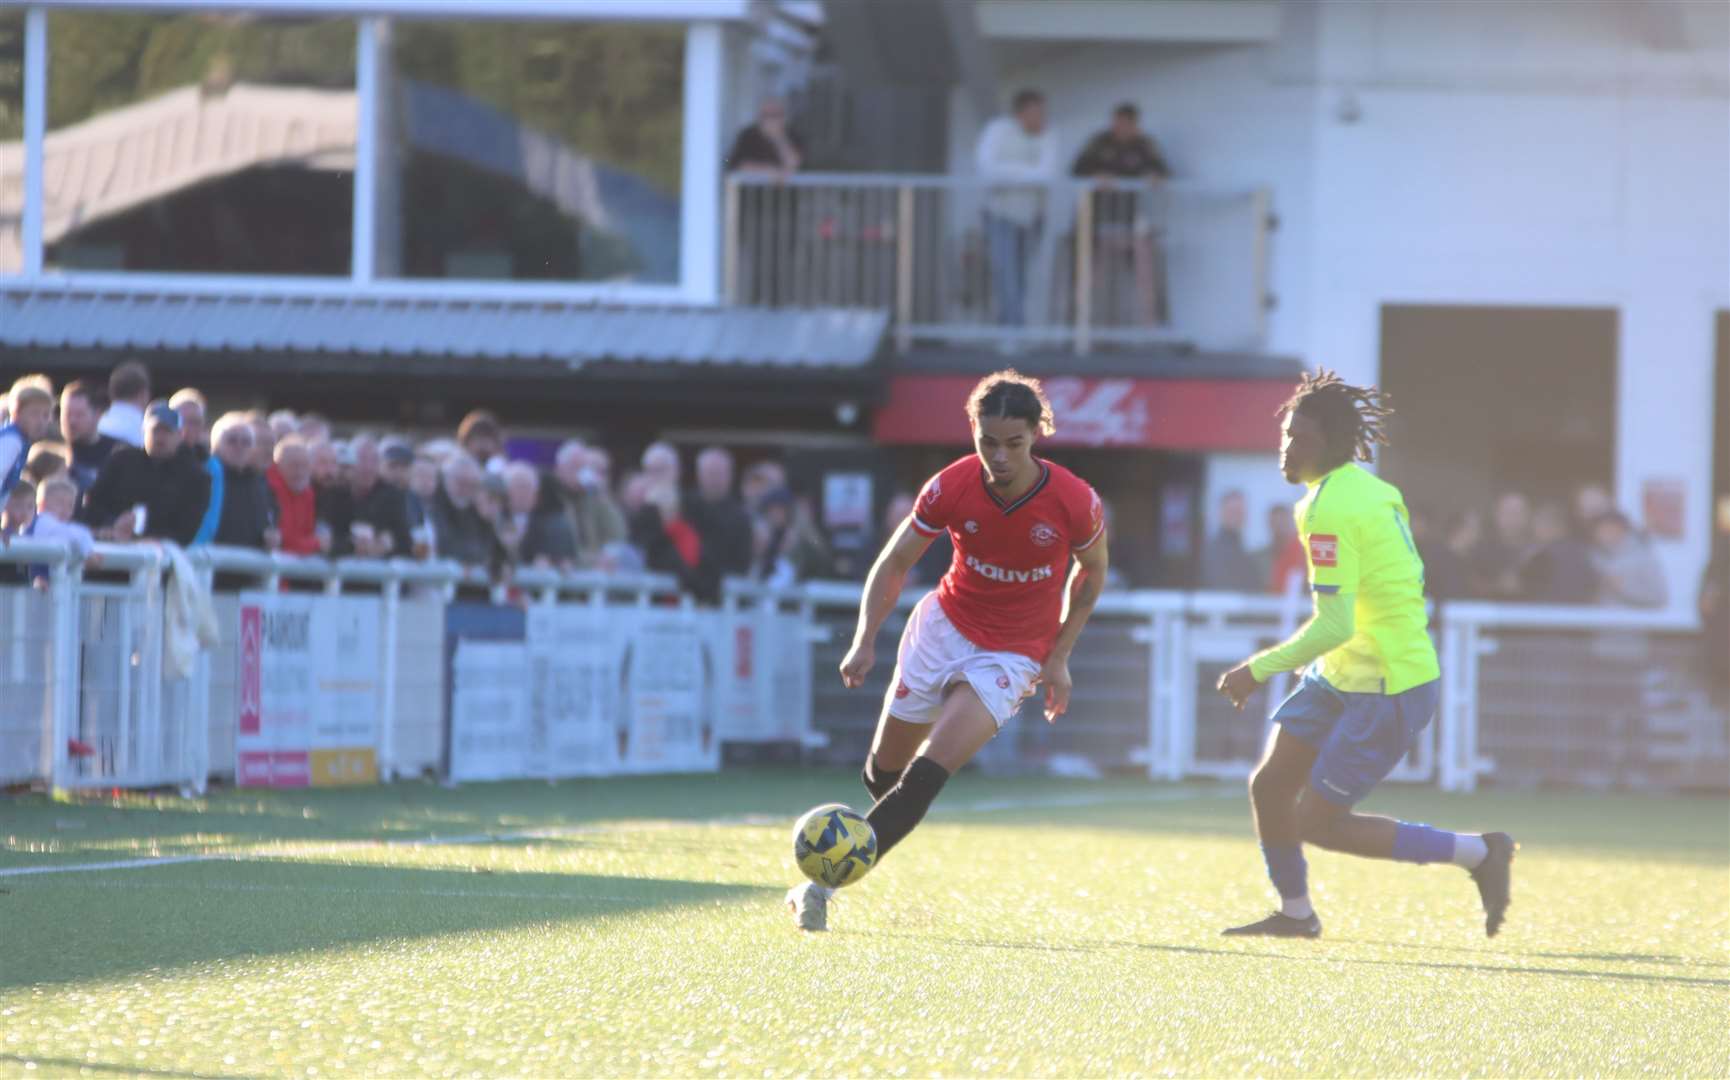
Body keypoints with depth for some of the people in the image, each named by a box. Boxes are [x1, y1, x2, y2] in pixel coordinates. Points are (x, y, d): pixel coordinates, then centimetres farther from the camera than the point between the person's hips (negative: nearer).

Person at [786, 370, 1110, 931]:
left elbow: (1092, 569, 2)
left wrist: (1059, 656, -3)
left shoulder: (1075, 501, -19)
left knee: (927, 775, -18)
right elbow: (894, 562, -3)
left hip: (1013, 655, -2)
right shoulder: (951, 488, -16)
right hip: (944, 626, 2)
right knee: (885, 768, 7)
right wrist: (865, 640, -15)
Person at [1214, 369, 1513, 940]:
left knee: (1318, 823, -6)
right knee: (1268, 786, 9)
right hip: (1341, 678, 10)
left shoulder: (1330, 510, -21)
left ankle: (1479, 852, 1)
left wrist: (1259, 669, -17)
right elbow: (1409, 581, 17)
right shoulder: (1371, 490, 7)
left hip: (1388, 691, -10)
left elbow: (1334, 625, -25)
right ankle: (1295, 913, 27)